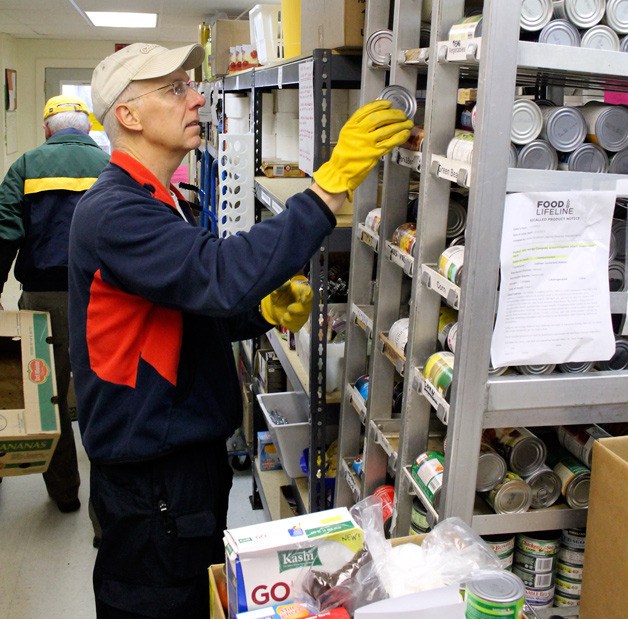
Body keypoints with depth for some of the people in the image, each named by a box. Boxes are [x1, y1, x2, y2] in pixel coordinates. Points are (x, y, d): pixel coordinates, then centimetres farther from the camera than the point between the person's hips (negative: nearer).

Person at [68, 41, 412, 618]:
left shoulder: (163, 203, 11)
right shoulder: (112, 212, -22)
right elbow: (222, 274, -37)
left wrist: (267, 312, -5)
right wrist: (333, 183, -38)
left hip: (190, 449, 9)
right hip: (150, 474, -9)